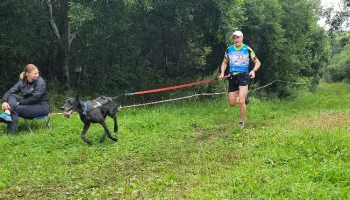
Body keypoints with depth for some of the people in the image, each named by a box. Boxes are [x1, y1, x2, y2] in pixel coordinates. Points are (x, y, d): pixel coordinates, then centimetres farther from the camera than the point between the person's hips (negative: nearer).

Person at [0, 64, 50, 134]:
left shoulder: (40, 82, -11)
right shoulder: (22, 82, 4)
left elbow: (35, 98, -20)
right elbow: (10, 92, -7)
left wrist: (20, 103, -21)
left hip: (42, 107, -6)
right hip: (28, 106, 6)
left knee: (15, 109, -24)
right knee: (12, 96, -16)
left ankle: (11, 130, -30)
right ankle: (7, 113, -42)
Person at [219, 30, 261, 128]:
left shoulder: (247, 49, -3)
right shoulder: (229, 49, 7)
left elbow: (257, 62, 5)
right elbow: (225, 63, 20)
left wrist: (253, 71, -15)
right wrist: (222, 73, 3)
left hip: (244, 75, -4)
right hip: (232, 76, 4)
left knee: (241, 101, -18)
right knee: (232, 103, 3)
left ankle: (241, 123, -2)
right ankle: (244, 97, 36)